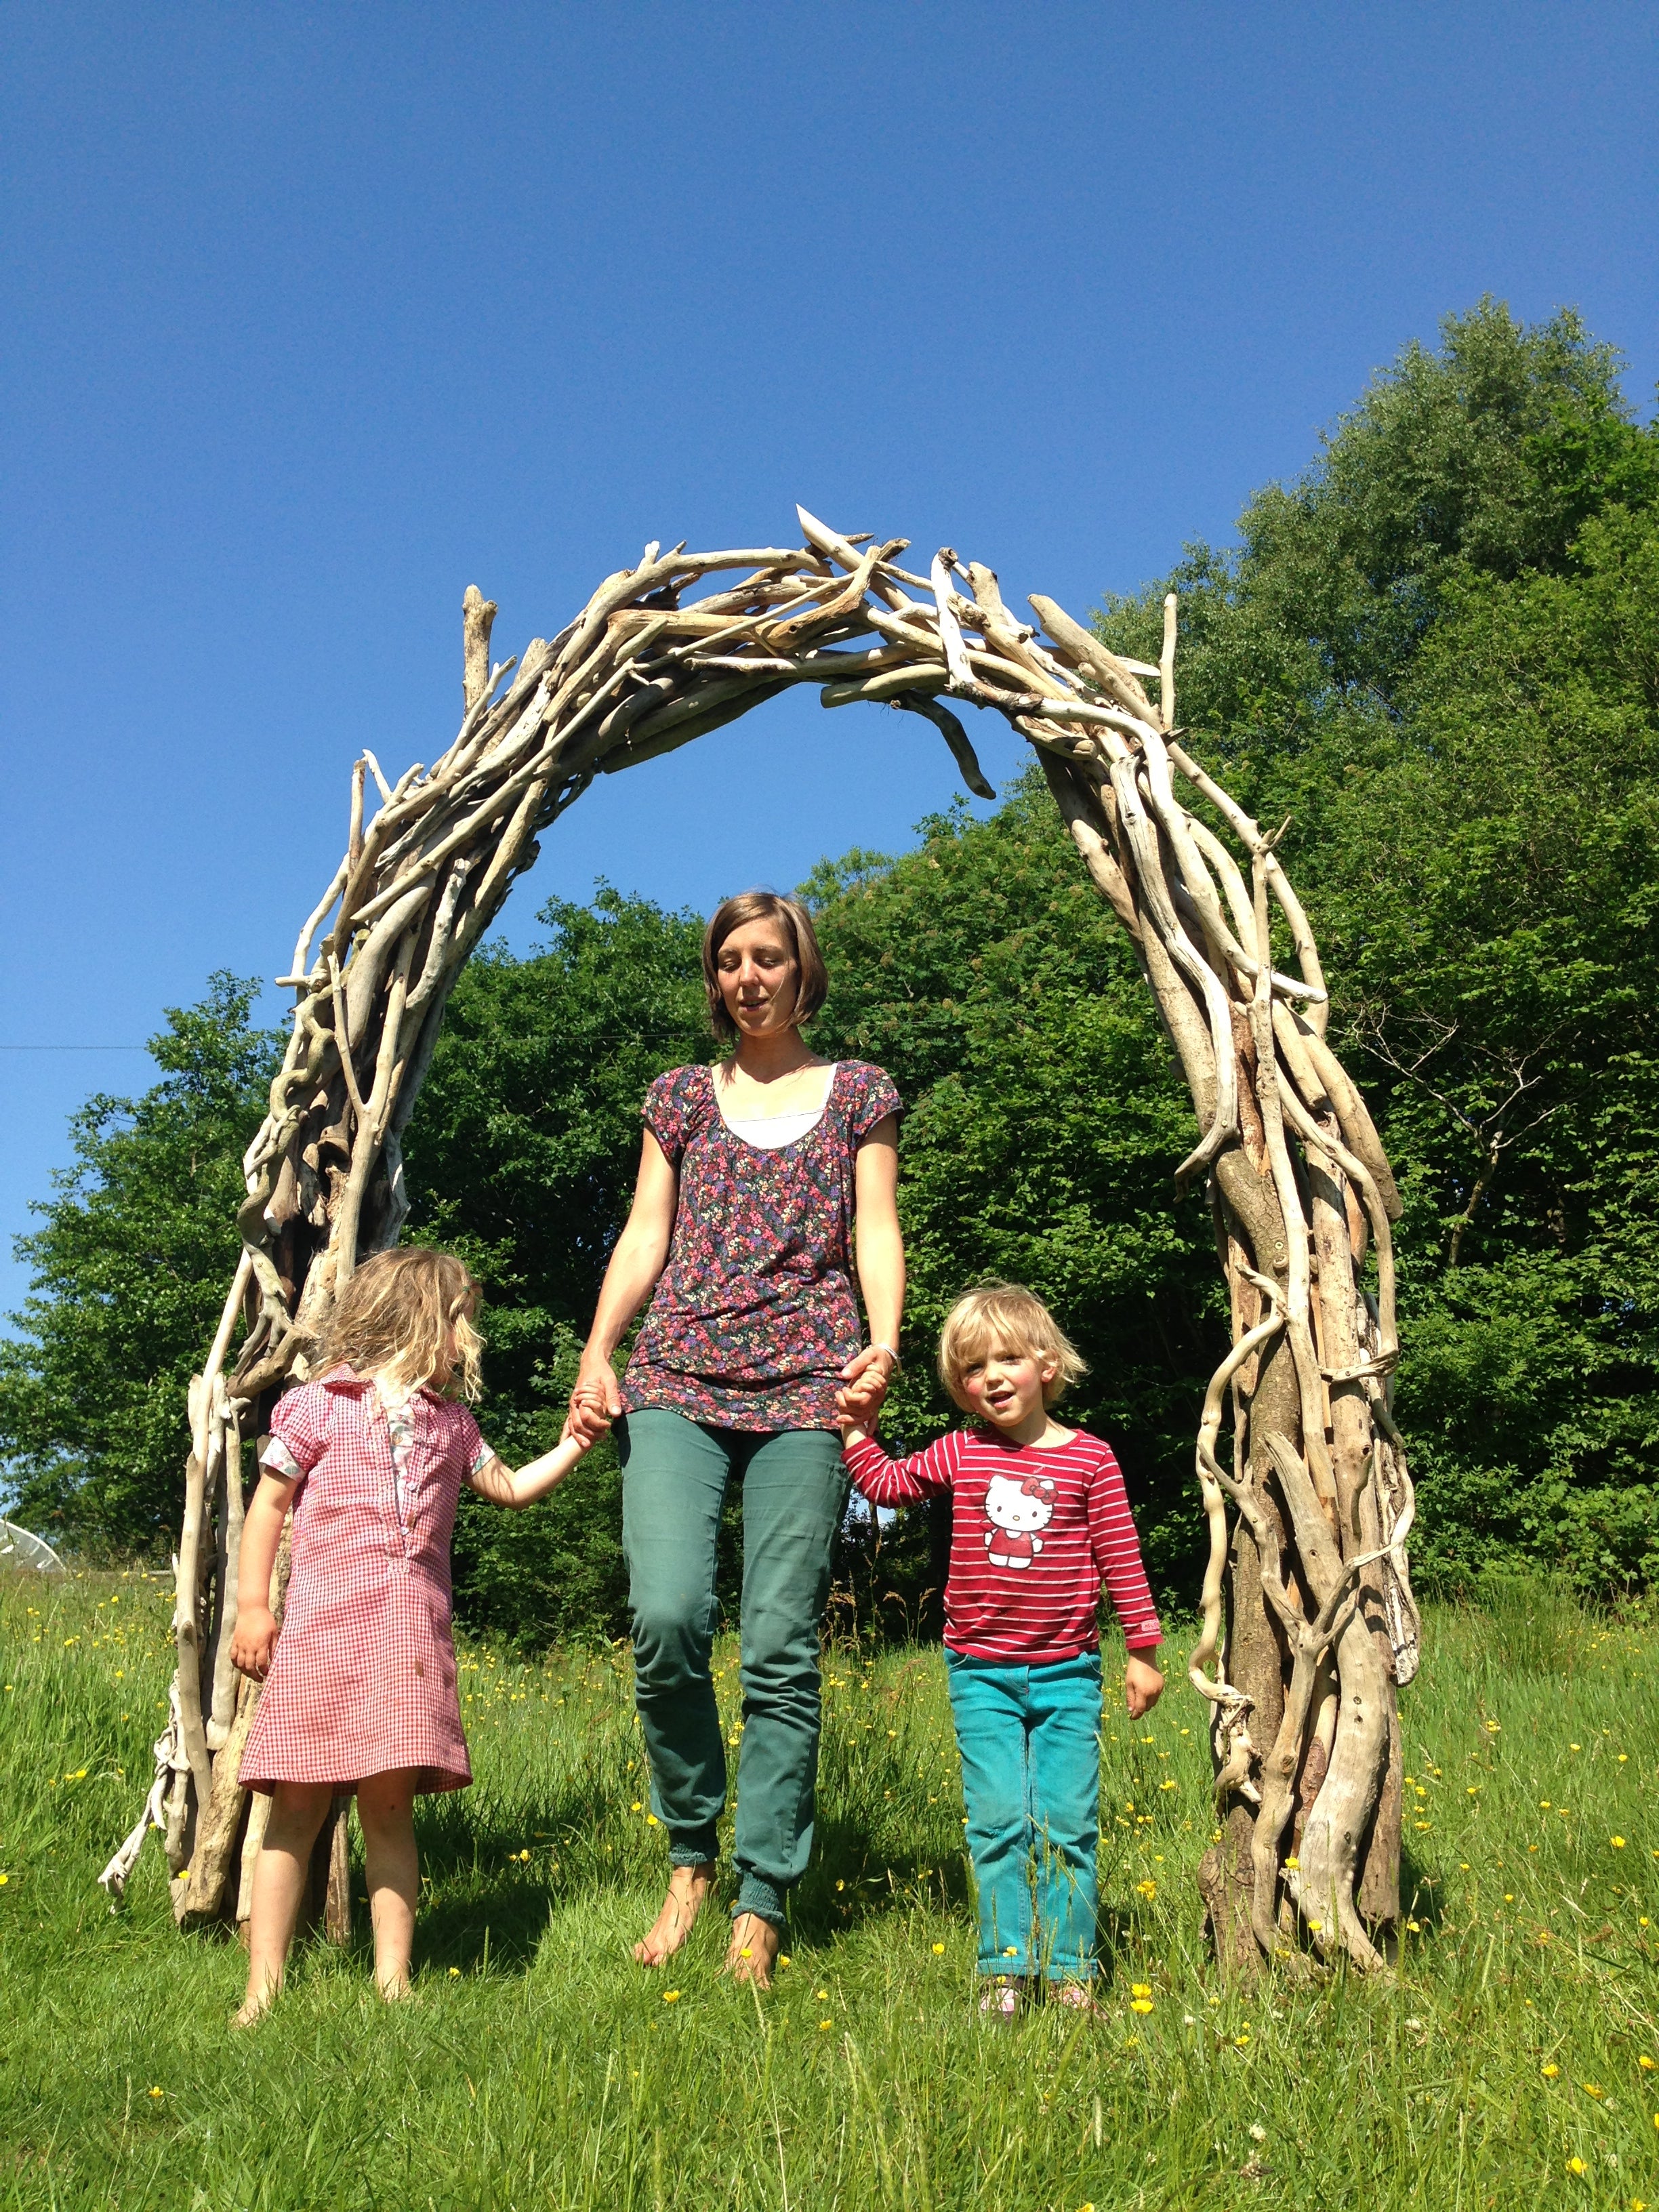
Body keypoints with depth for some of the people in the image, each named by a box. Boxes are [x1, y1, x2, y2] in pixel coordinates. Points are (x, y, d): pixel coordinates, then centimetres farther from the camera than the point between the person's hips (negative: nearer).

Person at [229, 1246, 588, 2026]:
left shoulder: (450, 1422, 18)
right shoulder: (320, 1405, 3)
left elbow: (511, 1487, 30)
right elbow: (268, 1503, 4)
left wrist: (577, 1440, 22)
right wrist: (251, 1606, -2)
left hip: (411, 1638, 3)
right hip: (321, 1626, -3)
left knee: (390, 1805, 2)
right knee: (297, 1806, -1)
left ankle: (393, 1978, 9)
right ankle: (264, 1987, 7)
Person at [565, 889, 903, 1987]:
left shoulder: (859, 1093, 16)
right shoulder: (682, 1095, 19)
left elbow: (876, 1232, 7)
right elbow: (645, 1234, 12)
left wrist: (884, 1341, -11)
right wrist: (597, 1353, -2)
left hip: (806, 1386, -1)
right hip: (678, 1378, 1)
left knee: (782, 1646, -4)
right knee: (666, 1617, -16)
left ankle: (761, 1906, 6)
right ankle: (690, 1853, 7)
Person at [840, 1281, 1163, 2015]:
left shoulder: (1089, 1458, -3)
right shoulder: (959, 1455, 2)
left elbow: (1121, 1558, 2)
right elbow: (884, 1483, 15)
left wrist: (1143, 1651, 3)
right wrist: (856, 1422, 4)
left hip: (1066, 1673, -1)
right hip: (981, 1672, 1)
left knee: (1067, 1823, 2)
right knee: (1000, 1820, -2)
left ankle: (1070, 1968, 14)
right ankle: (1005, 1967, 9)